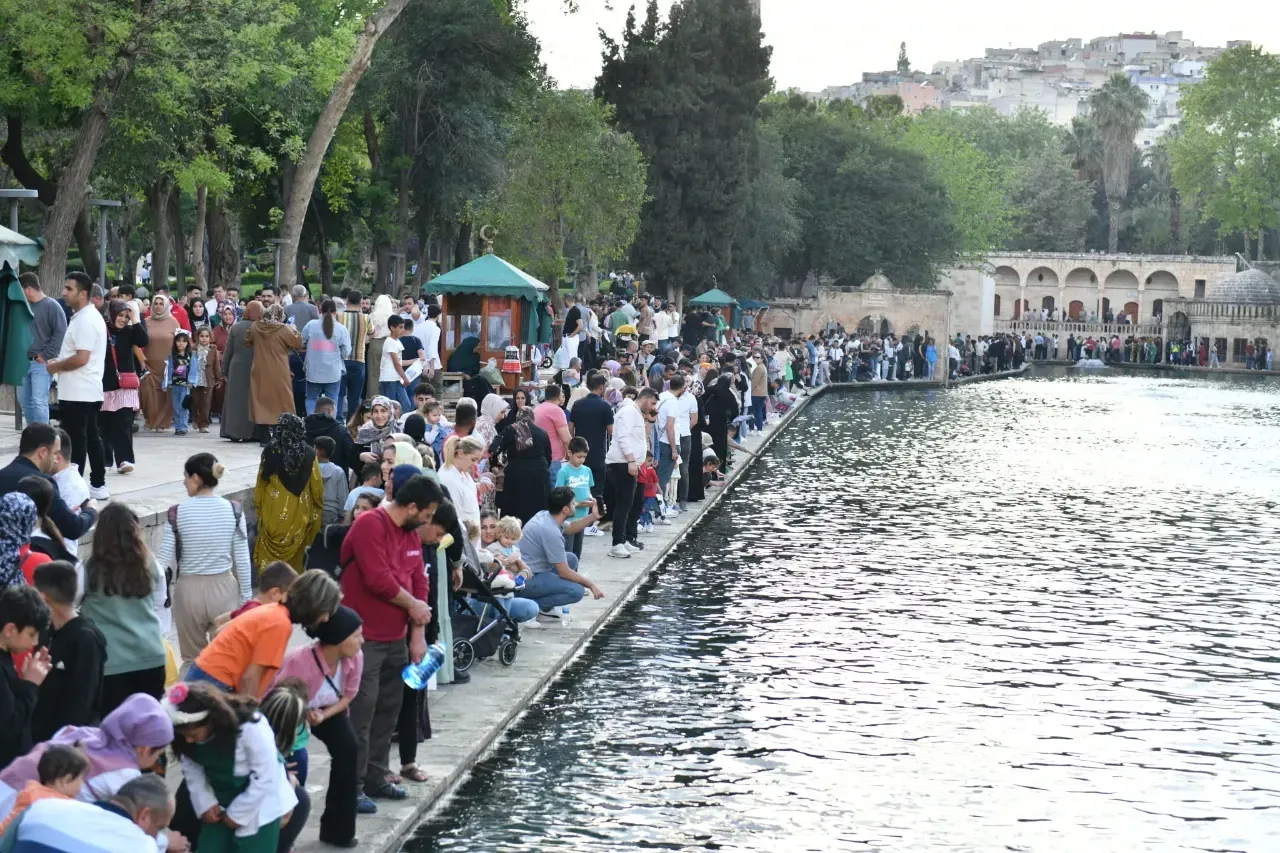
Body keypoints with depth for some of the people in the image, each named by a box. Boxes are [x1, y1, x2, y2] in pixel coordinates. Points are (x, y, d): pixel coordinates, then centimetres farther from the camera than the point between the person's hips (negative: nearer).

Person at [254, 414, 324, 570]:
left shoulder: (271, 451, -7)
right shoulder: (308, 453, -4)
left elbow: (262, 480, 0)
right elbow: (316, 484, 1)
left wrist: (258, 504, 12)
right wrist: (318, 507, 15)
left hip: (274, 509, -1)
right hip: (299, 511, 2)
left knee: (270, 551, 5)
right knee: (296, 553, 11)